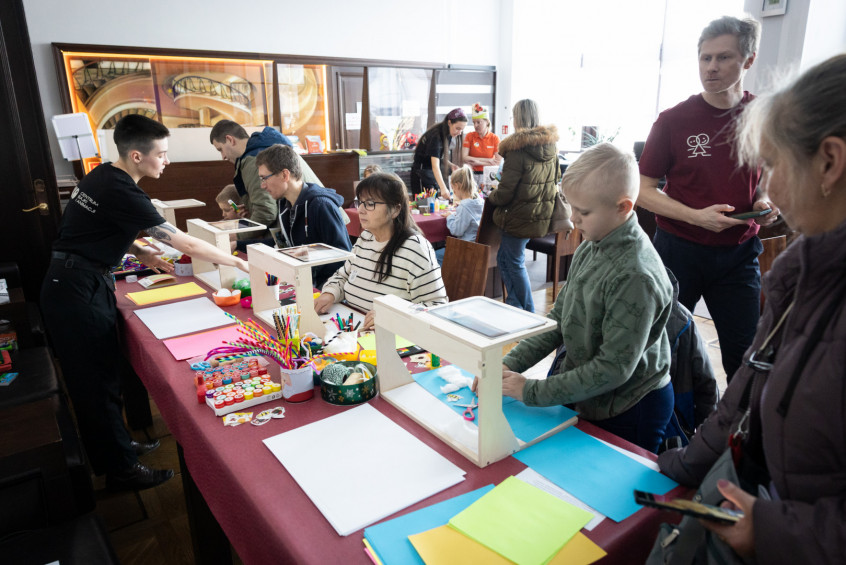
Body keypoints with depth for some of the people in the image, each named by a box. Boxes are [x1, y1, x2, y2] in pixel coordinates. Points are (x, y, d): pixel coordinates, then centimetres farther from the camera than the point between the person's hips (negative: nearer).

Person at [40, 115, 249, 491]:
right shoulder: (121, 193, -23)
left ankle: (117, 446, 33)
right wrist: (237, 263, -15)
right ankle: (121, 470, 13)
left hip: (79, 284, 9)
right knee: (97, 381, 0)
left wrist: (138, 251, 6)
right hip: (77, 291, -9)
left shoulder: (103, 175, 7)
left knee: (103, 373, 18)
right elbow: (184, 243, -23)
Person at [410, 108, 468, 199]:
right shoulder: (435, 136, -26)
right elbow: (435, 166, -35)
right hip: (422, 171, -8)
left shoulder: (448, 134, 0)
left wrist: (451, 165, -7)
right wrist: (443, 188, -46)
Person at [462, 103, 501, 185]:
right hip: (472, 175, 0)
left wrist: (477, 162, -11)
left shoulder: (494, 138, 2)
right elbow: (464, 158, -8)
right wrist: (487, 160, -9)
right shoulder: (469, 136, 2)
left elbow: (498, 162, -6)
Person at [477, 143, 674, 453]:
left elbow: (613, 368, -25)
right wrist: (510, 364, -7)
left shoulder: (635, 276, -28)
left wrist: (530, 390, -22)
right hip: (584, 396, 7)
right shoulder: (591, 247, -3)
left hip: (626, 413, -7)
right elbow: (559, 319, 2)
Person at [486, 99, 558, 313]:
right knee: (504, 257, 20)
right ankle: (513, 304, 27)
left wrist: (491, 196, 3)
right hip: (542, 216, 8)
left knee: (515, 263, 7)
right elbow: (555, 181, 17)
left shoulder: (518, 150, -18)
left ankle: (529, 313, 17)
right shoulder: (551, 146, 6)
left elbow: (505, 193, -17)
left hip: (520, 218, -8)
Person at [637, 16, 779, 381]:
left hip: (738, 252, 2)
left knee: (745, 354, 8)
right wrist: (696, 216, -19)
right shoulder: (673, 121, -7)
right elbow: (642, 190, -7)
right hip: (679, 249, -2)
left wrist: (767, 203, -6)